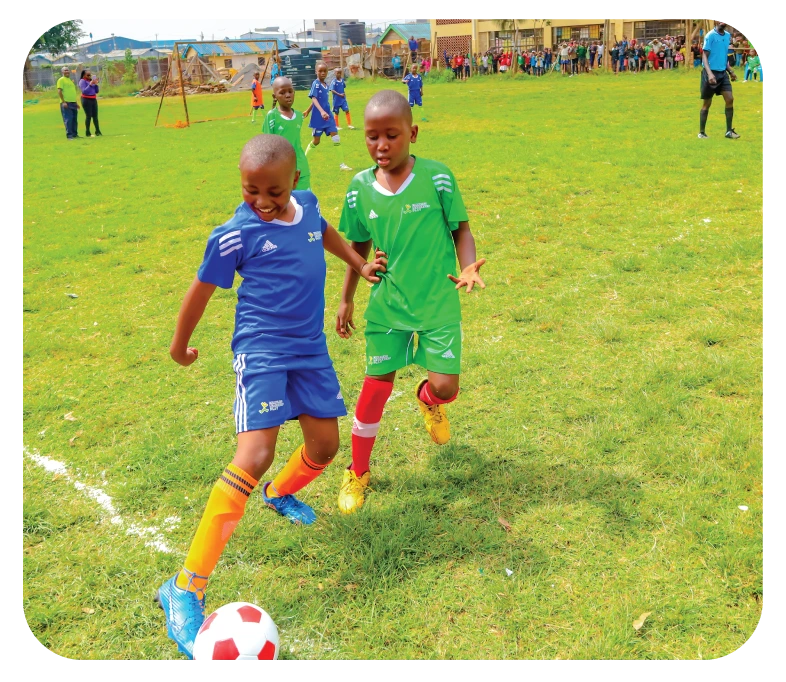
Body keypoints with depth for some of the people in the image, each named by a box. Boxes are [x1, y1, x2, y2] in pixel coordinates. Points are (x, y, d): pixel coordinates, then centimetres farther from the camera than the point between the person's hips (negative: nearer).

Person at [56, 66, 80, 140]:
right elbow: (59, 91, -11)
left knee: (74, 119, 9)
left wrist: (76, 102, 23)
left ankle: (74, 134, 16)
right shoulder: (61, 80, -3)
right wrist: (63, 102, -19)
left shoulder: (70, 80, 22)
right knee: (68, 119, -9)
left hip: (73, 103, 8)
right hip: (66, 103, -8)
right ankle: (69, 135, -8)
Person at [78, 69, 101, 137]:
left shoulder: (92, 80, 13)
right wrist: (90, 84, -20)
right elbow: (84, 91, -17)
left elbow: (96, 91, 14)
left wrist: (96, 84, -2)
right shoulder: (82, 81, -6)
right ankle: (87, 133, -7)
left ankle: (98, 132, 9)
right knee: (88, 116, -9)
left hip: (94, 99, 6)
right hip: (86, 100, -6)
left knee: (95, 116, 5)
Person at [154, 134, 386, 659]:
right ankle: (185, 590, -15)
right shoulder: (235, 236, -15)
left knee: (325, 445, 12)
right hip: (262, 350, -7)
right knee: (255, 457, -20)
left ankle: (281, 493, 49)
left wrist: (360, 264, 27)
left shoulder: (306, 203, 2)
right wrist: (180, 344, 10)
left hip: (310, 350, 7)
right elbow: (202, 290, -2)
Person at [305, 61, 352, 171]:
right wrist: (322, 111, -39)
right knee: (316, 141, 3)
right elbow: (314, 99, -24)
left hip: (327, 116, 6)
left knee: (336, 137, -2)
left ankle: (342, 164, 1)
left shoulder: (326, 85, 10)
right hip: (318, 117, -6)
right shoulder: (316, 84, -12)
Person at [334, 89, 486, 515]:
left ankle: (427, 400, 37)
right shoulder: (360, 187, -4)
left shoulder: (437, 177, -12)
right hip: (386, 304, 2)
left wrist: (468, 267, -22)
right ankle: (358, 473, 27)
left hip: (439, 304, -1)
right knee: (376, 387, 6)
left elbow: (460, 229, -2)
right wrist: (346, 300, 11)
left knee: (445, 387, -5)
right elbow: (358, 248, 9)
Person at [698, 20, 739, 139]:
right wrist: (709, 73, -26)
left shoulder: (727, 35, 10)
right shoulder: (710, 35, -9)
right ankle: (701, 132, 12)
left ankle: (729, 131, 2)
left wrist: (731, 71, 13)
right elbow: (704, 56, -13)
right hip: (711, 73, -6)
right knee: (707, 103, 1)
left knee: (730, 99, -4)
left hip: (723, 72, 6)